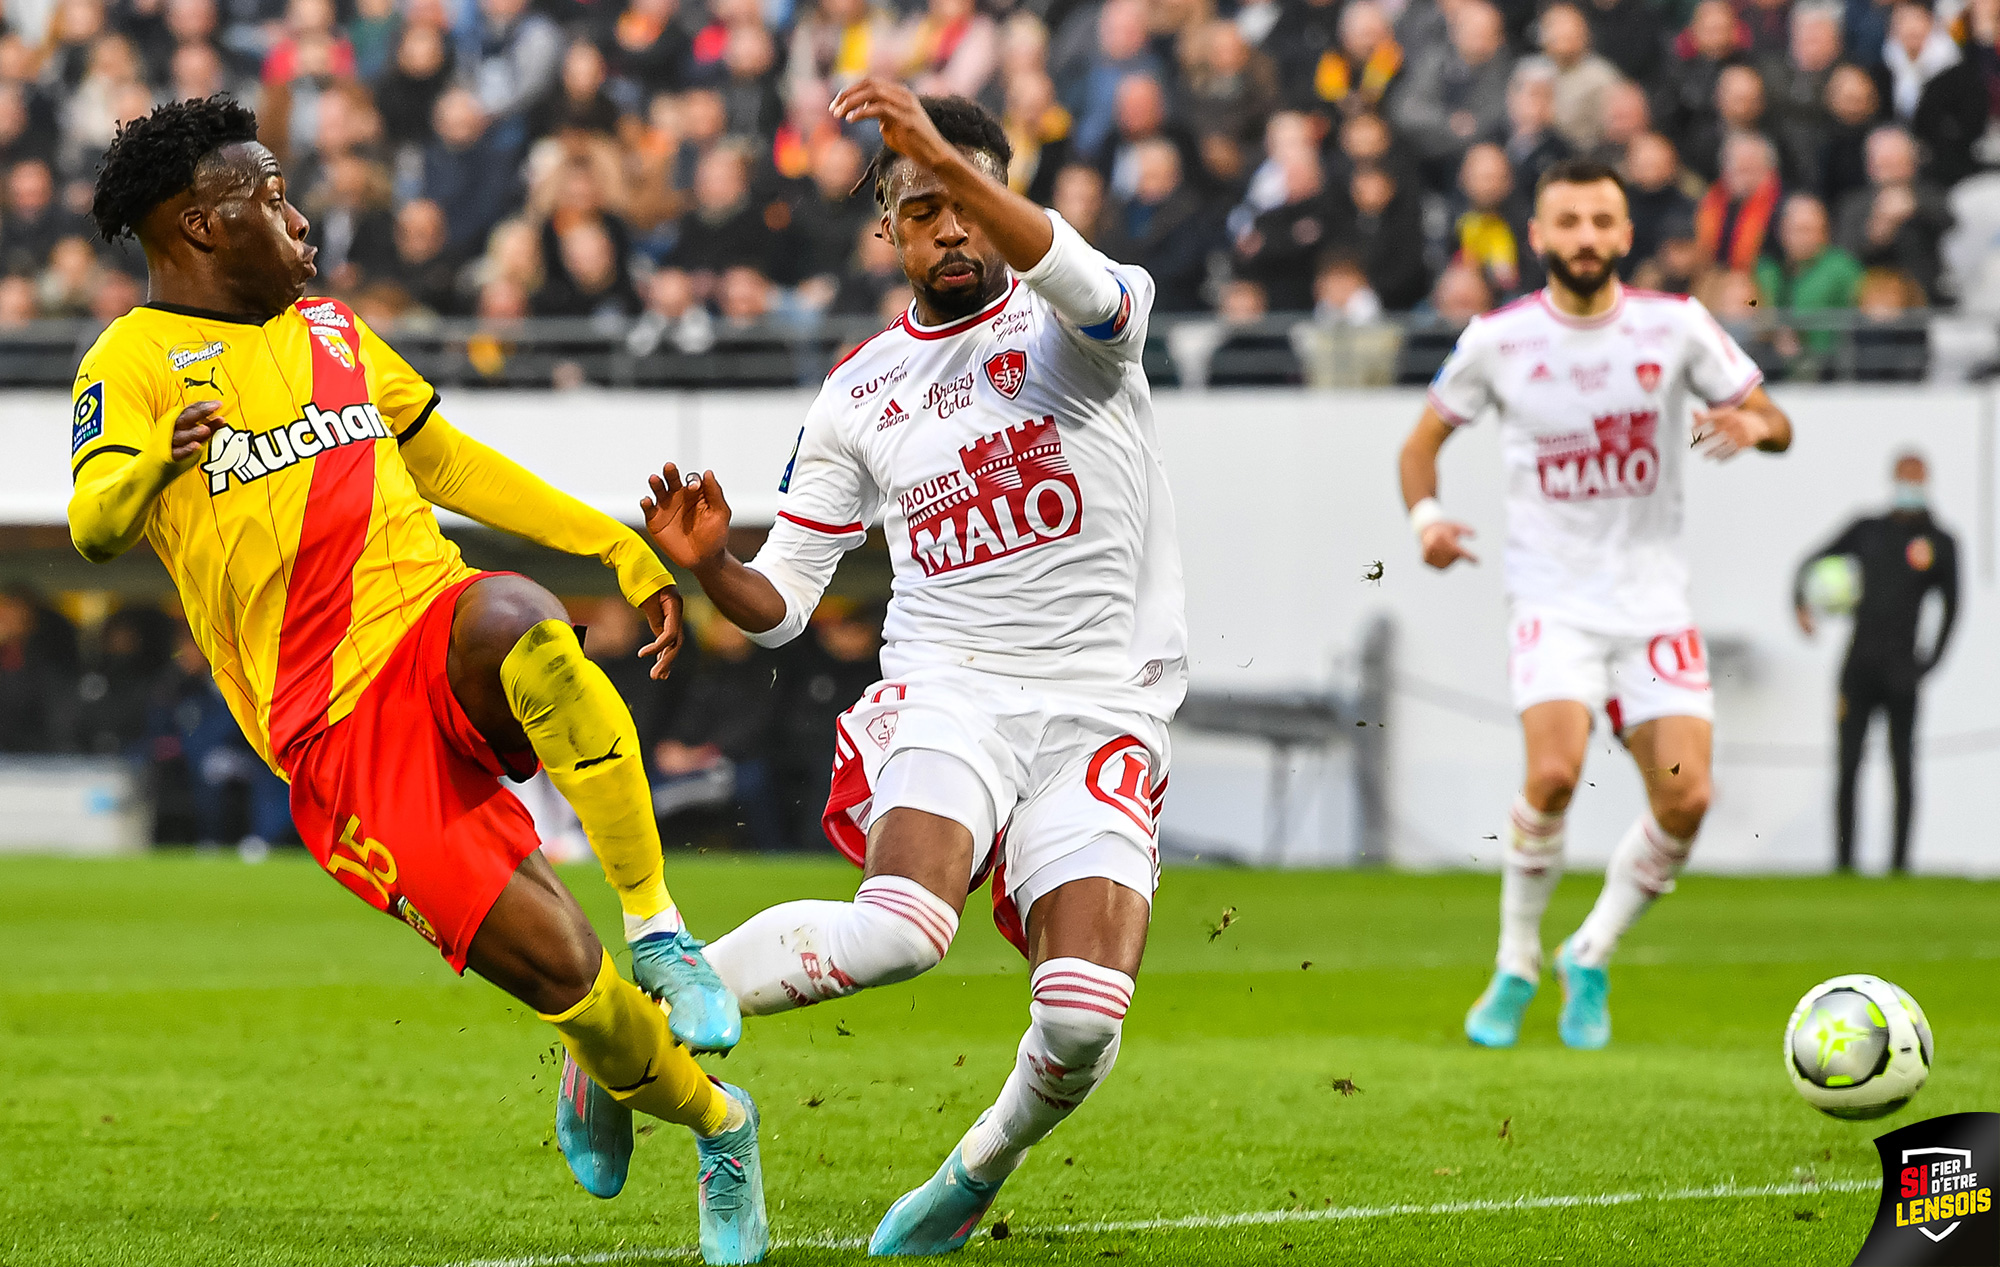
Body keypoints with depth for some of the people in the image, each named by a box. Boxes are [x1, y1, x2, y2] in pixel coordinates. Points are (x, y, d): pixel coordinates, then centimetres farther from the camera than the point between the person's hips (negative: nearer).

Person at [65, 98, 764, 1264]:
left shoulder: (331, 329, 23)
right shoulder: (135, 360, 2)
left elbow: (451, 462, 33)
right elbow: (94, 525, -14)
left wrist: (621, 549, 28)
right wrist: (158, 464, -37)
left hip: (435, 634, 4)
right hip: (331, 730, -4)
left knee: (515, 623, -37)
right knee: (551, 964, -15)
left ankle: (659, 933, -27)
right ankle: (714, 1124, 13)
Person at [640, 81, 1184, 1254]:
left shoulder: (1063, 325, 3)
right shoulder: (861, 392, 12)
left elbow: (1085, 286, -25)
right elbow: (781, 599, 15)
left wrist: (948, 156, -36)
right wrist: (709, 564, -8)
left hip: (1104, 708, 0)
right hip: (949, 687, 1)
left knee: (1084, 1024, -17)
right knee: (899, 928, -31)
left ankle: (974, 1179, 15)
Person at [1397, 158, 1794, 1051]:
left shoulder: (1675, 326, -2)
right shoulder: (1499, 340, -3)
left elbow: (1775, 424, 6)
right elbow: (1424, 440, 11)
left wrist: (1753, 425, -18)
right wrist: (1425, 517, -9)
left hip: (1655, 599, 2)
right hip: (1554, 599, -2)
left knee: (1685, 799, -11)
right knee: (1554, 771, -25)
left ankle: (1591, 959, 12)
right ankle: (1516, 967, -5)